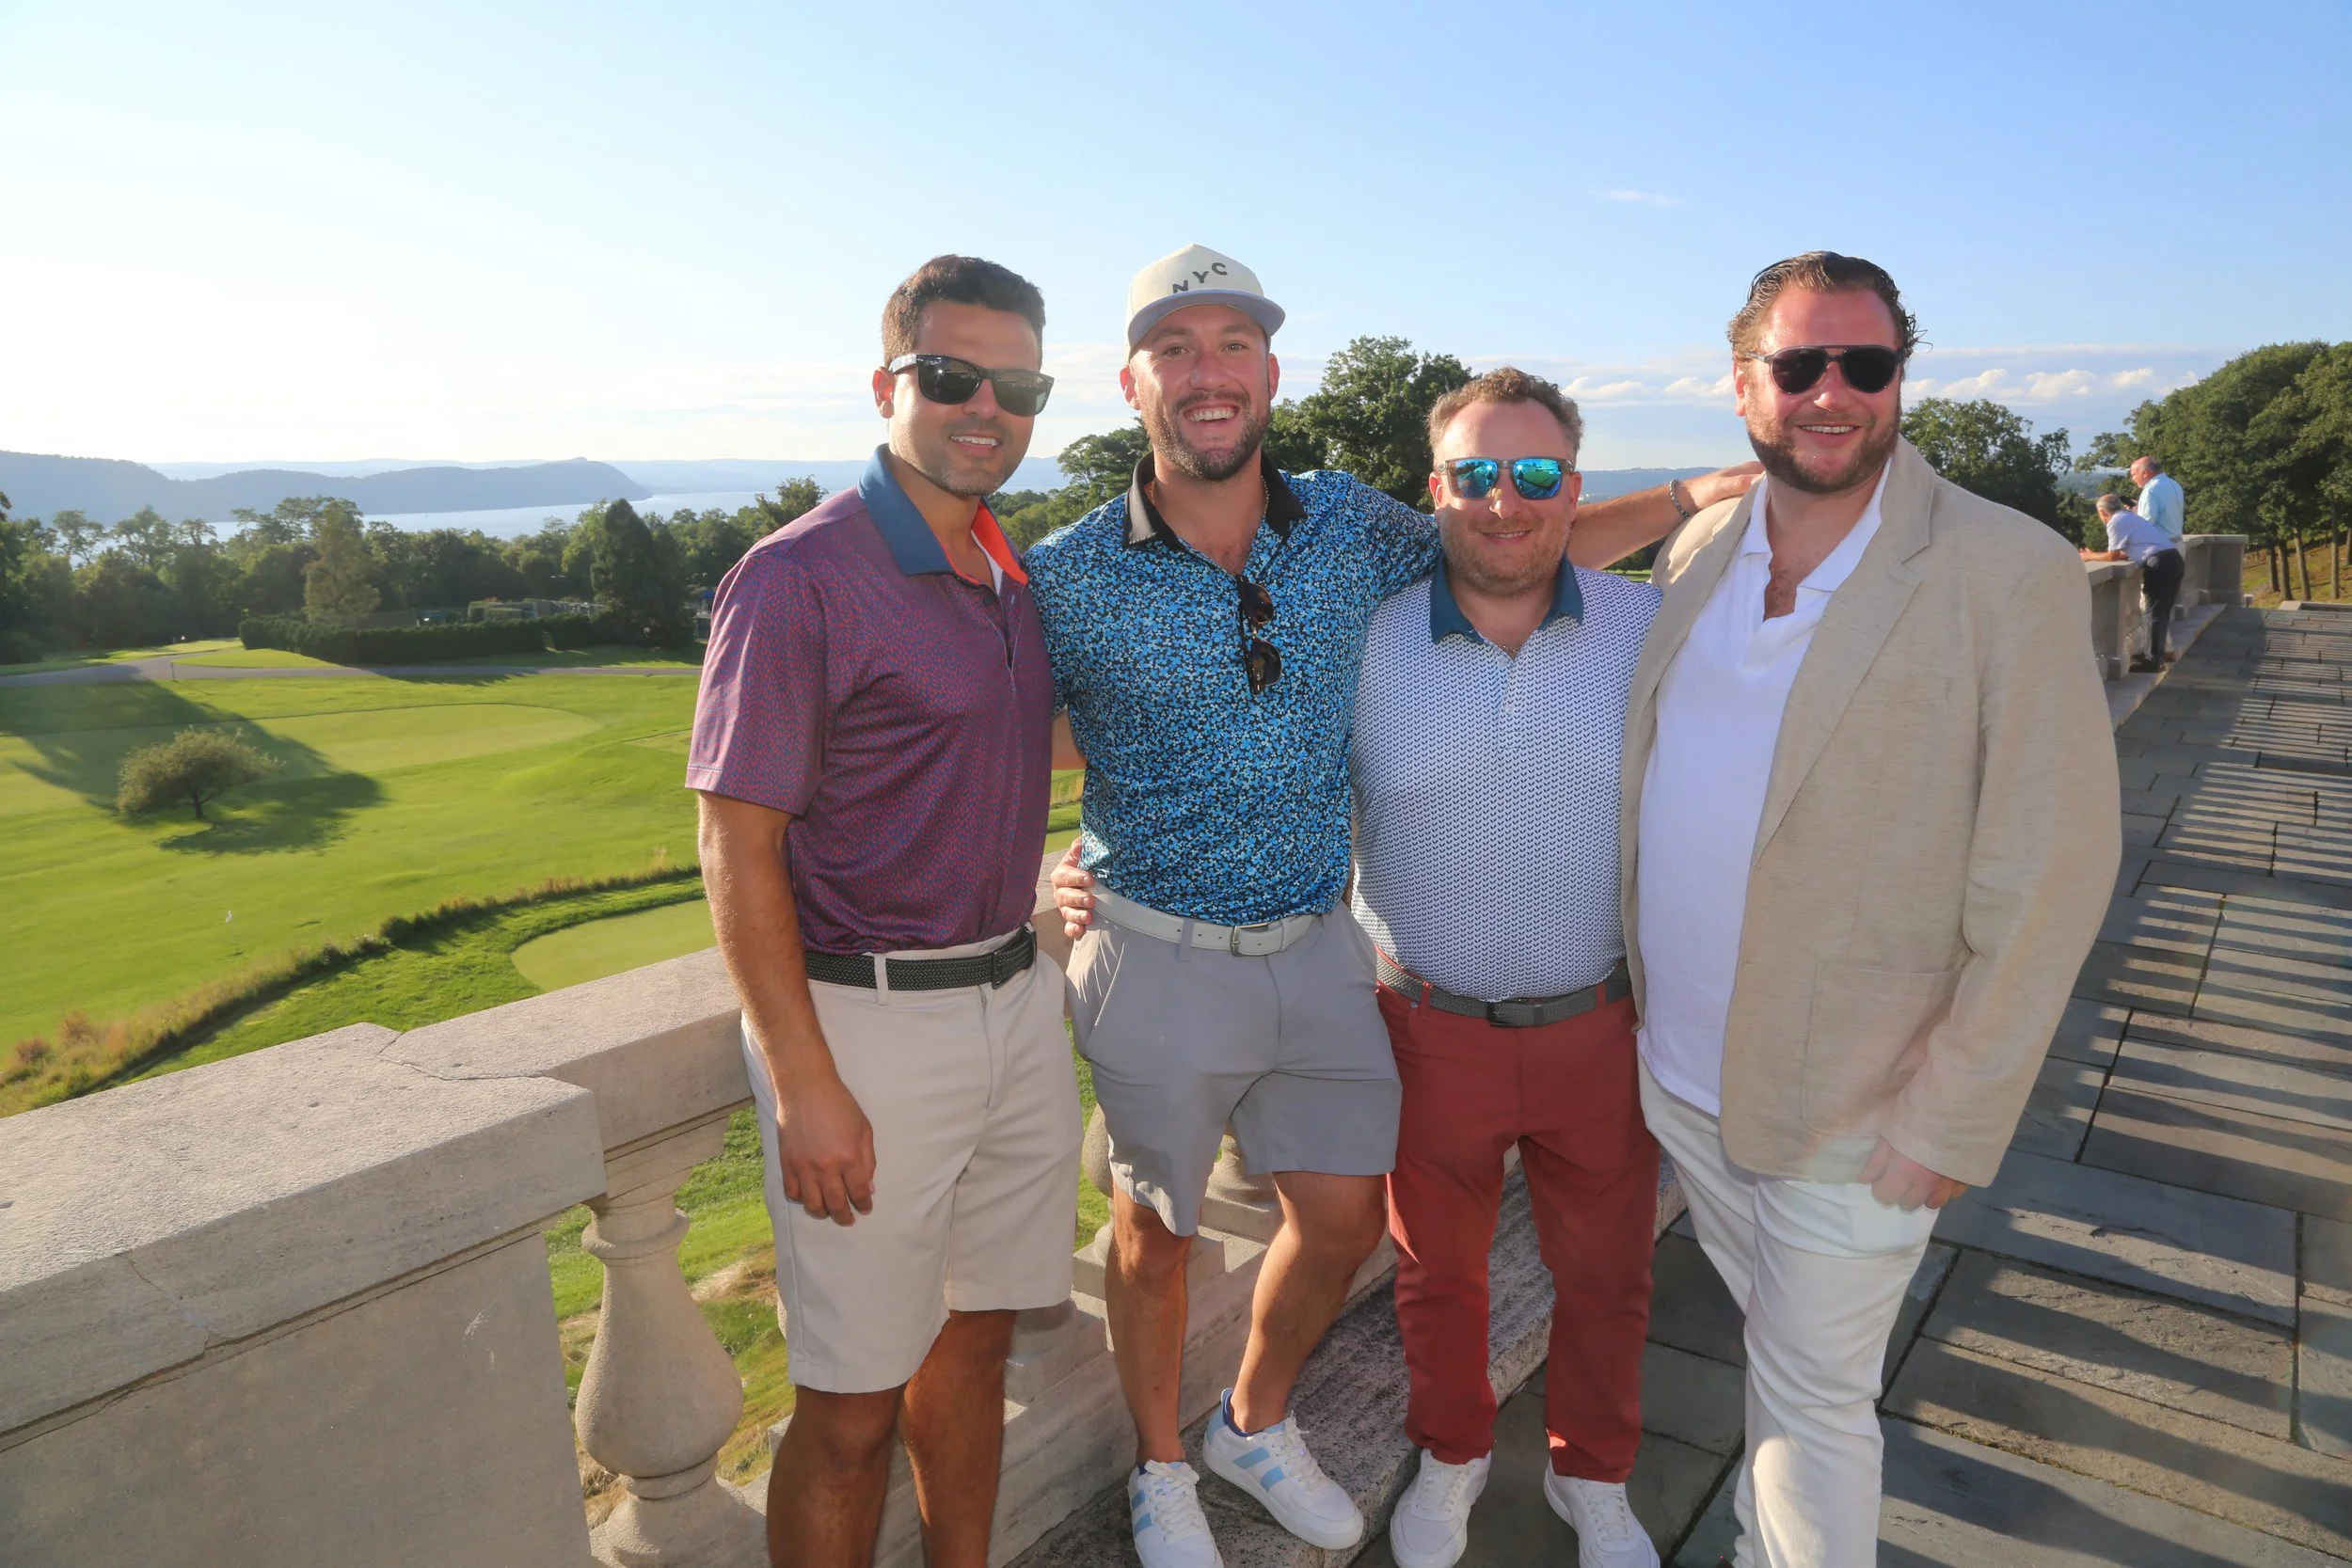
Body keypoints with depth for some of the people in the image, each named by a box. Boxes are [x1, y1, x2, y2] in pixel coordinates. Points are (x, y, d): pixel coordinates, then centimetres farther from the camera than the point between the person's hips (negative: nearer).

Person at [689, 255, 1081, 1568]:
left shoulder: (1019, 574, 10)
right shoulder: (800, 578, -12)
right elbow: (737, 845, -14)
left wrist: (1028, 968, 15)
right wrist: (804, 1087, -17)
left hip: (1017, 1000, 7)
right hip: (868, 1019, -7)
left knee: (977, 1338, 20)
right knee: (855, 1400, 5)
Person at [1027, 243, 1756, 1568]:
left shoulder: (1348, 526, -2)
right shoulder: (1068, 579, -12)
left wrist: (1689, 498, 4)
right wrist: (1040, 870, -7)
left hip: (1320, 947, 4)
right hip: (1160, 958, -3)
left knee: (1348, 1212, 14)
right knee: (1158, 1230, 14)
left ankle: (1258, 1423, 44)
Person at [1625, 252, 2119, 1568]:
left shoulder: (2013, 574, -14)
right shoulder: (1696, 551, 2)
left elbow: (2052, 868, -14)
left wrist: (1952, 1121, -14)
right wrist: (1625, 989, 7)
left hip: (1852, 1113, -5)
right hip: (1679, 1068, 5)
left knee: (1814, 1398, 9)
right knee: (1774, 1349, 24)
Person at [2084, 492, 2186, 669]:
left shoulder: (2116, 522, -4)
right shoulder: (2129, 518, 24)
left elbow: (2113, 556, -1)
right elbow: (2129, 553, 24)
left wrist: (2091, 556, 15)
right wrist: (2097, 554, 25)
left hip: (2160, 563, -9)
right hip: (2174, 559, 9)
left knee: (2155, 612, -5)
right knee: (2163, 610, 20)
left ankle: (2154, 660, -4)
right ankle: (2164, 650, 29)